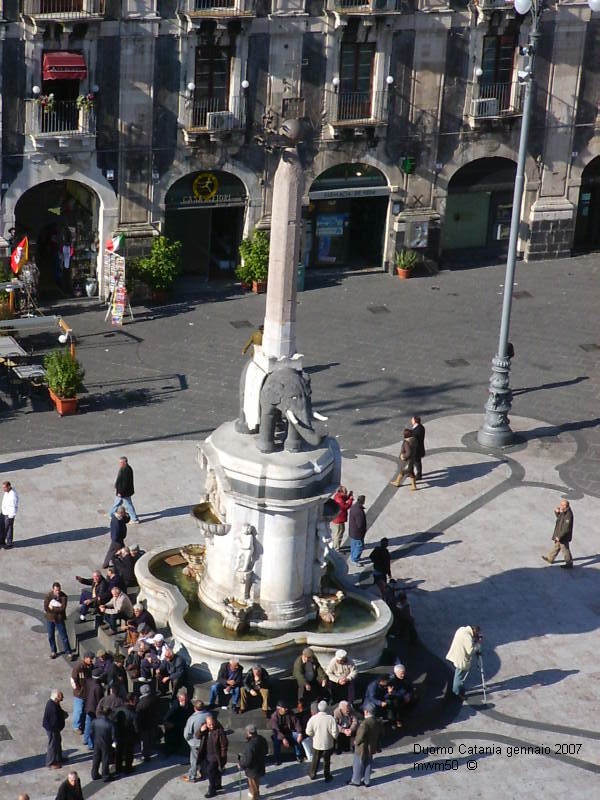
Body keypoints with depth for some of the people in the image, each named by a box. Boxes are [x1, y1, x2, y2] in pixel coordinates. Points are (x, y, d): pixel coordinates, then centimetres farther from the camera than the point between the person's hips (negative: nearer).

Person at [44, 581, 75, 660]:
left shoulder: (63, 596, -15)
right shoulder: (48, 596, -10)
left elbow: (62, 608, -23)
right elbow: (46, 608, -17)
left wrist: (52, 608, -18)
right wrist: (57, 609, -17)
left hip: (59, 619, -2)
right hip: (50, 619, 2)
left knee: (64, 636, 3)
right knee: (51, 636, 15)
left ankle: (69, 652, 14)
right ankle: (53, 651, 33)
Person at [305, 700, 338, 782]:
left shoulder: (313, 718, -17)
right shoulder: (331, 719, -20)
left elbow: (309, 732, -12)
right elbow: (335, 733, -18)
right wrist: (334, 737, 5)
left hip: (317, 744, 1)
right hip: (328, 744, -1)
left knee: (315, 760, 21)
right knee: (327, 761, 17)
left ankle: (312, 774, 36)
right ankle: (327, 776, 29)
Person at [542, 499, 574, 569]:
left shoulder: (568, 515, -32)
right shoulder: (563, 512, -3)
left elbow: (566, 529, -30)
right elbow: (558, 517, 19)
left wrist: (559, 536, -24)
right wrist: (557, 512, -3)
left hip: (563, 537, -10)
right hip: (559, 534, 10)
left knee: (565, 549, 6)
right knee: (556, 546, 25)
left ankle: (569, 564, 20)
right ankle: (550, 559, 42)